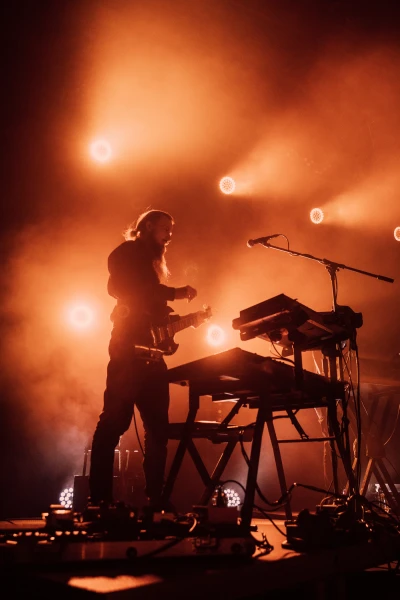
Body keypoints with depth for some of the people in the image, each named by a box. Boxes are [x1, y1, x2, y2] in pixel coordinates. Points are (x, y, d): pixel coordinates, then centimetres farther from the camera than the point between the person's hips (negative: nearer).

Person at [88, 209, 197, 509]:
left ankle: (155, 501, 10)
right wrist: (175, 292, -12)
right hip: (130, 347, -9)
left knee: (158, 428, 6)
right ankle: (99, 500, -8)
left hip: (147, 350, 9)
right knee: (115, 422, -11)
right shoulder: (128, 252, 2)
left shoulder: (149, 261, 28)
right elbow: (124, 288, -15)